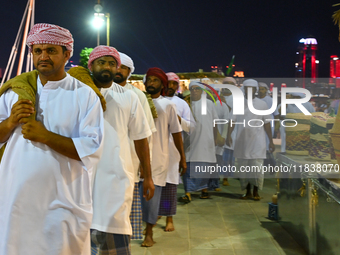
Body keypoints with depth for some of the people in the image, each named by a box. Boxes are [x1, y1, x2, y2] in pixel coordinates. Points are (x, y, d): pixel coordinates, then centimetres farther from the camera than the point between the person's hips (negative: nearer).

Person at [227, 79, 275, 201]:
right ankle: (248, 192, 17)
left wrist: (271, 141, 5)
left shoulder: (262, 104, 4)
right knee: (244, 167, 6)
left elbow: (267, 124, 6)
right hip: (242, 141, 2)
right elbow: (233, 120, 2)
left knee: (256, 167, -7)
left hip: (257, 142, -2)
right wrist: (229, 135, -12)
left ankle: (256, 192, 6)